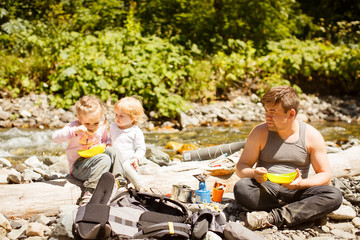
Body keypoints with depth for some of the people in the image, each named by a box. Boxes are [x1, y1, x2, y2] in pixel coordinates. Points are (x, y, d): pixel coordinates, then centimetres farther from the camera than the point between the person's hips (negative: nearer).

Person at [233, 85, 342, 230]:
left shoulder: (312, 136, 0)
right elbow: (241, 167, 3)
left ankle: (271, 218, -32)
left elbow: (325, 175, 2)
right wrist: (254, 174, -21)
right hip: (266, 192, 0)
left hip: (297, 193, 0)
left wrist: (301, 184, -18)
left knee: (334, 195, -27)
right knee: (241, 188, -32)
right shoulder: (260, 132, 0)